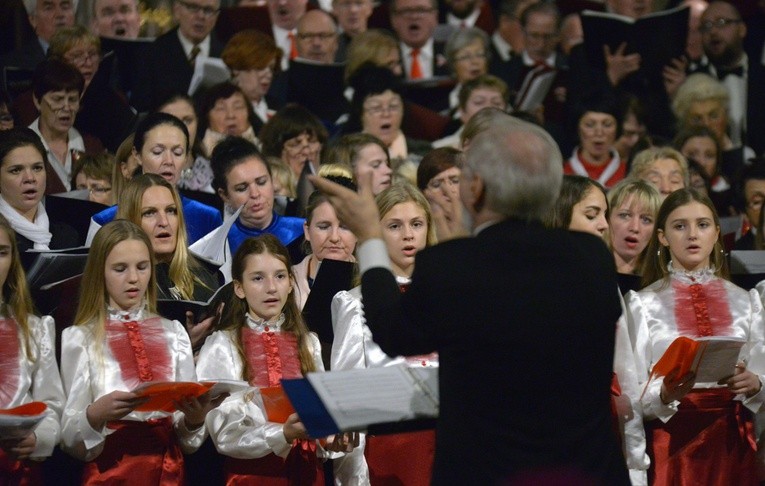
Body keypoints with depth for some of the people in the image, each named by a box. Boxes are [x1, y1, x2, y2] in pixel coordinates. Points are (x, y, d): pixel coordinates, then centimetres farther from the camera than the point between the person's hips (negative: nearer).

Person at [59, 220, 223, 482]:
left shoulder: (174, 333, 14)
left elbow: (188, 441, 12)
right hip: (108, 472, -2)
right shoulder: (79, 338, 5)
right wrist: (95, 415, -19)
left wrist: (194, 419, -8)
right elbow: (70, 438, 0)